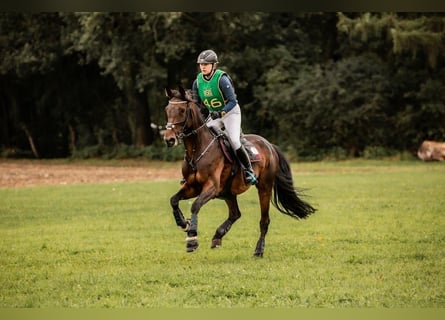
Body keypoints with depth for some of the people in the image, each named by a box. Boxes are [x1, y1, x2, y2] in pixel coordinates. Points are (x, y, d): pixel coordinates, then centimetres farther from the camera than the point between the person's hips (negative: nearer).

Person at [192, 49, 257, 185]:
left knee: (234, 141, -21)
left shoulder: (222, 79, -24)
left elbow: (233, 102, -26)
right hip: (214, 115, 6)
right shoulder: (198, 81, -5)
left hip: (231, 112, -6)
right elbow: (196, 103, 5)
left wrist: (221, 113, -39)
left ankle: (249, 171, -9)